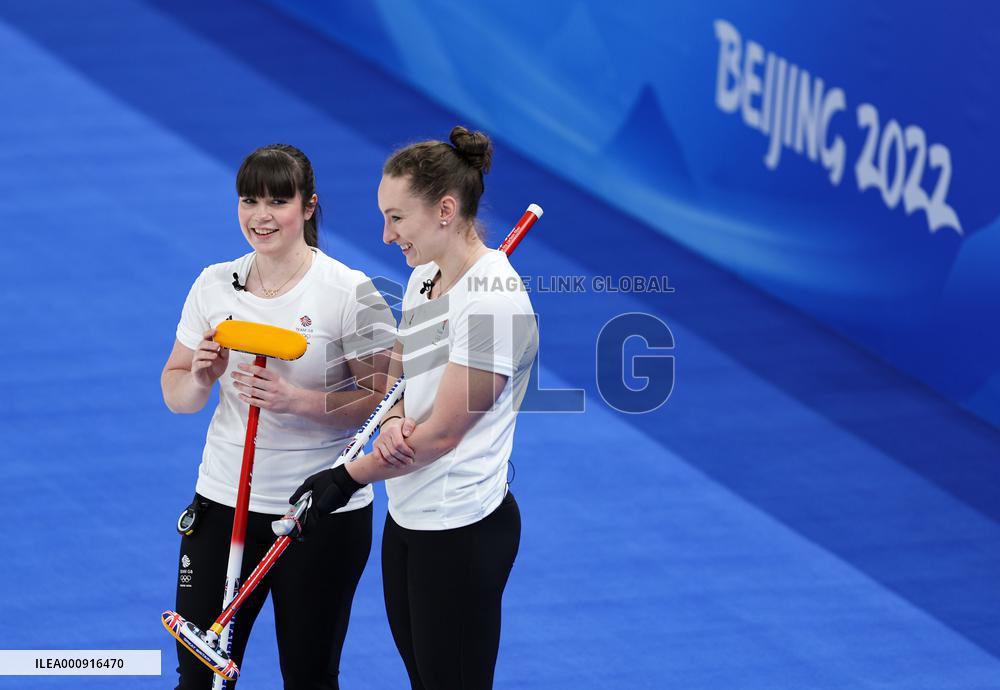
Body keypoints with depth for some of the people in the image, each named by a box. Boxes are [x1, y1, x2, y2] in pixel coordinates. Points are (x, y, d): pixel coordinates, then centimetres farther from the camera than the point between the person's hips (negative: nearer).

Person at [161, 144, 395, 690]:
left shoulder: (349, 292, -9)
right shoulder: (214, 285, 4)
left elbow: (384, 399, -12)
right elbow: (177, 393, 9)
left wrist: (297, 401, -25)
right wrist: (200, 378, -13)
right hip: (224, 501, 4)